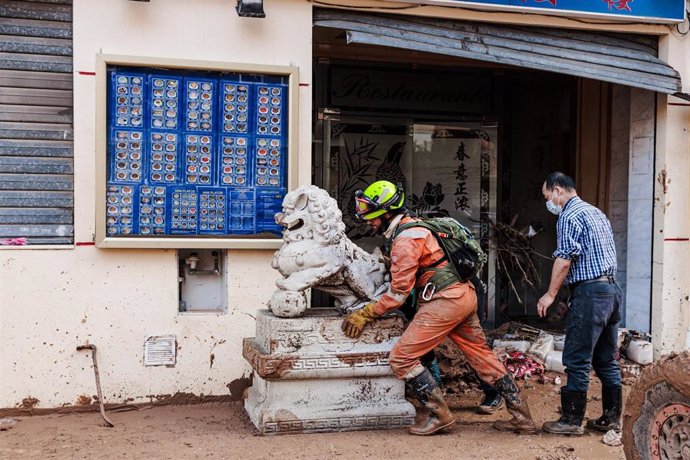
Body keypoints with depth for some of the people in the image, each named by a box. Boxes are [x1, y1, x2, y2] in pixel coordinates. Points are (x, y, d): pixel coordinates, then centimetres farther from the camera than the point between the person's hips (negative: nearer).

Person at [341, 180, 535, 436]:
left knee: (402, 358, -5)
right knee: (482, 356, 17)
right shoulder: (414, 225, 17)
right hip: (465, 296, 10)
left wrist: (365, 314, -7)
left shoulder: (405, 240, -13)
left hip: (446, 301, -10)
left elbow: (399, 293, -12)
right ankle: (522, 417, 22)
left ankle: (440, 416, 1)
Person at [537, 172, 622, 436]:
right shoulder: (596, 212, 21)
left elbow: (564, 259, -16)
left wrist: (550, 294, -10)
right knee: (606, 359, 13)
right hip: (611, 288, 10)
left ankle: (572, 420, -1)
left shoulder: (569, 217, -8)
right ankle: (612, 418, 17)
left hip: (589, 291, -10)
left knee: (577, 359, -5)